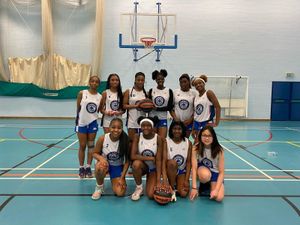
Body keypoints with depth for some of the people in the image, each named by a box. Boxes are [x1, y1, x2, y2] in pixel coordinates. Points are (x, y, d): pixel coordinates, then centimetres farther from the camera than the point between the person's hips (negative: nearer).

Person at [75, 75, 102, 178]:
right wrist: (77, 120, 2)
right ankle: (81, 168, 18)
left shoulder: (100, 97, 0)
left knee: (91, 146, 7)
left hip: (93, 123, 2)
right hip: (81, 123, -2)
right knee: (82, 146, 6)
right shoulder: (82, 93, -5)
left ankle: (88, 167, 18)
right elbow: (78, 108, 0)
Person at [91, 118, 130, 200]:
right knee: (100, 166, -39)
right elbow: (95, 153, -6)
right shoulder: (102, 139, -19)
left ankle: (118, 181, 23)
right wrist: (101, 158, -30)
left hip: (118, 167, 1)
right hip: (105, 163, 0)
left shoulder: (125, 141, -20)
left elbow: (127, 161, -11)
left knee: (120, 193, -14)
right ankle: (99, 187, -6)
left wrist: (122, 178, -14)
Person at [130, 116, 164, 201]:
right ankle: (139, 188, -8)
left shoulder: (158, 138, -16)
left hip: (153, 168, -1)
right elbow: (133, 156, -22)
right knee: (136, 163, -36)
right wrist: (150, 158, -23)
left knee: (151, 195, -18)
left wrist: (158, 181, -23)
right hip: (142, 165, 1)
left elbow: (158, 160, -17)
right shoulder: (137, 137, -14)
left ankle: (152, 183, 19)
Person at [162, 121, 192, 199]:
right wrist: (164, 181, -30)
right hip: (170, 169, -1)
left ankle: (177, 183, 17)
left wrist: (186, 180, -12)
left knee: (183, 194, -20)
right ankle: (172, 189, -14)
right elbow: (164, 161, -20)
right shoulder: (166, 142, -14)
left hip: (182, 171, 1)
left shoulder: (188, 143, -7)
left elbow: (188, 162, -5)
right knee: (172, 162, -36)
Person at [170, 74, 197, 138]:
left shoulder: (194, 93, -1)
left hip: (188, 122, 0)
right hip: (177, 121, 0)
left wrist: (191, 119, -9)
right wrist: (175, 118, -7)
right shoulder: (175, 92, 2)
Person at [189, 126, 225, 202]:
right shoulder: (196, 148, -19)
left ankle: (210, 186, 11)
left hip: (215, 173, 0)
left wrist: (216, 189, -26)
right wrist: (194, 187, -27)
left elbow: (221, 172, -16)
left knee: (219, 198, -23)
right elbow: (194, 168, -21)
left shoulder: (219, 150, -20)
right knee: (205, 175, -38)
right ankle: (202, 185, -2)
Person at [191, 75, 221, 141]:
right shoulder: (195, 97, 11)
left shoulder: (208, 93, -5)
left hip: (207, 123, -6)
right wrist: (193, 129, 12)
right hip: (197, 124, 6)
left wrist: (216, 123, -17)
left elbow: (218, 107, -12)